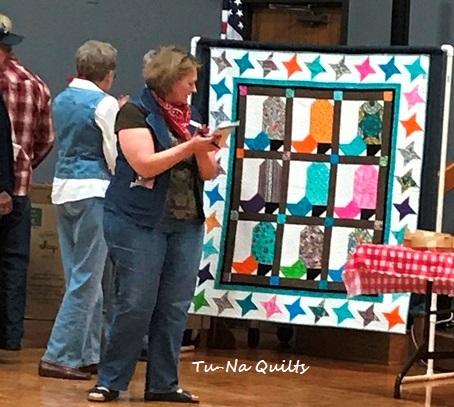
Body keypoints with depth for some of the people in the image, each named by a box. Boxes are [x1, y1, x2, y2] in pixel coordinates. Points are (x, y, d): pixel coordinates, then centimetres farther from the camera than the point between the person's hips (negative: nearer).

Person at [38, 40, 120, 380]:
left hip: (64, 188, 8)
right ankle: (59, 357, -7)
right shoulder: (105, 104, -11)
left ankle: (88, 354, 16)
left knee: (83, 277, 12)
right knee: (86, 280, -5)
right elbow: (116, 157, -12)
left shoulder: (62, 100, 11)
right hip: (93, 191, -8)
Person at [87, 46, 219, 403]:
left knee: (175, 308, 5)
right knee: (135, 305, -6)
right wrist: (190, 146, -19)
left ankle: (163, 383, 12)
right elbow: (145, 164, -17)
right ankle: (111, 380, 4)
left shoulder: (191, 116, 13)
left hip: (187, 225, 6)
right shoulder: (136, 113, -6)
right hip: (140, 223, -6)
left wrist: (204, 151, -9)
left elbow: (208, 173, 12)